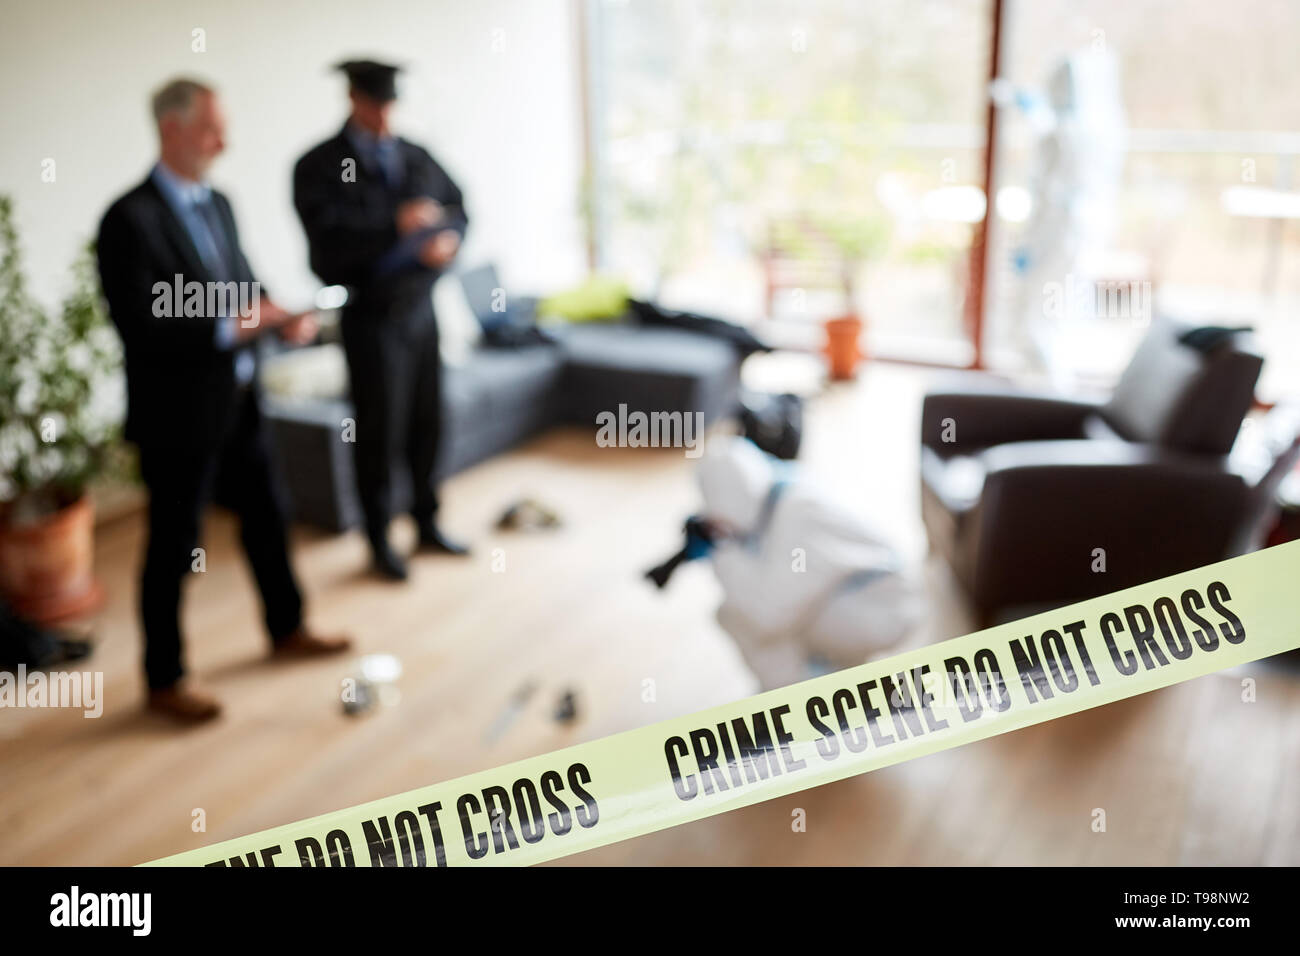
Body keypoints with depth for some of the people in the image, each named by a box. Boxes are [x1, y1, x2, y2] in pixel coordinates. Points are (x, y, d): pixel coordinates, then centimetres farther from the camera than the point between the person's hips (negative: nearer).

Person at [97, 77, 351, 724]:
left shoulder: (215, 203, 8)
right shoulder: (131, 219, -18)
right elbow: (141, 327, -22)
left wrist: (280, 317, -4)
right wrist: (231, 326, -24)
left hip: (237, 400, 8)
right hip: (178, 414, -8)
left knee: (266, 514, 20)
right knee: (174, 548, 5)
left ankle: (287, 629, 41)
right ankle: (164, 682, 22)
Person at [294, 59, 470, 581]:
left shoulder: (415, 156, 9)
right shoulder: (319, 166, -7)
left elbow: (456, 205, 13)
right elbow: (328, 236, -19)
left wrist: (449, 236, -9)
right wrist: (396, 224, -25)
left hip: (421, 307, 5)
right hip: (371, 316, -5)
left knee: (426, 422, 13)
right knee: (379, 431, 2)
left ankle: (427, 522, 29)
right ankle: (379, 540, 18)